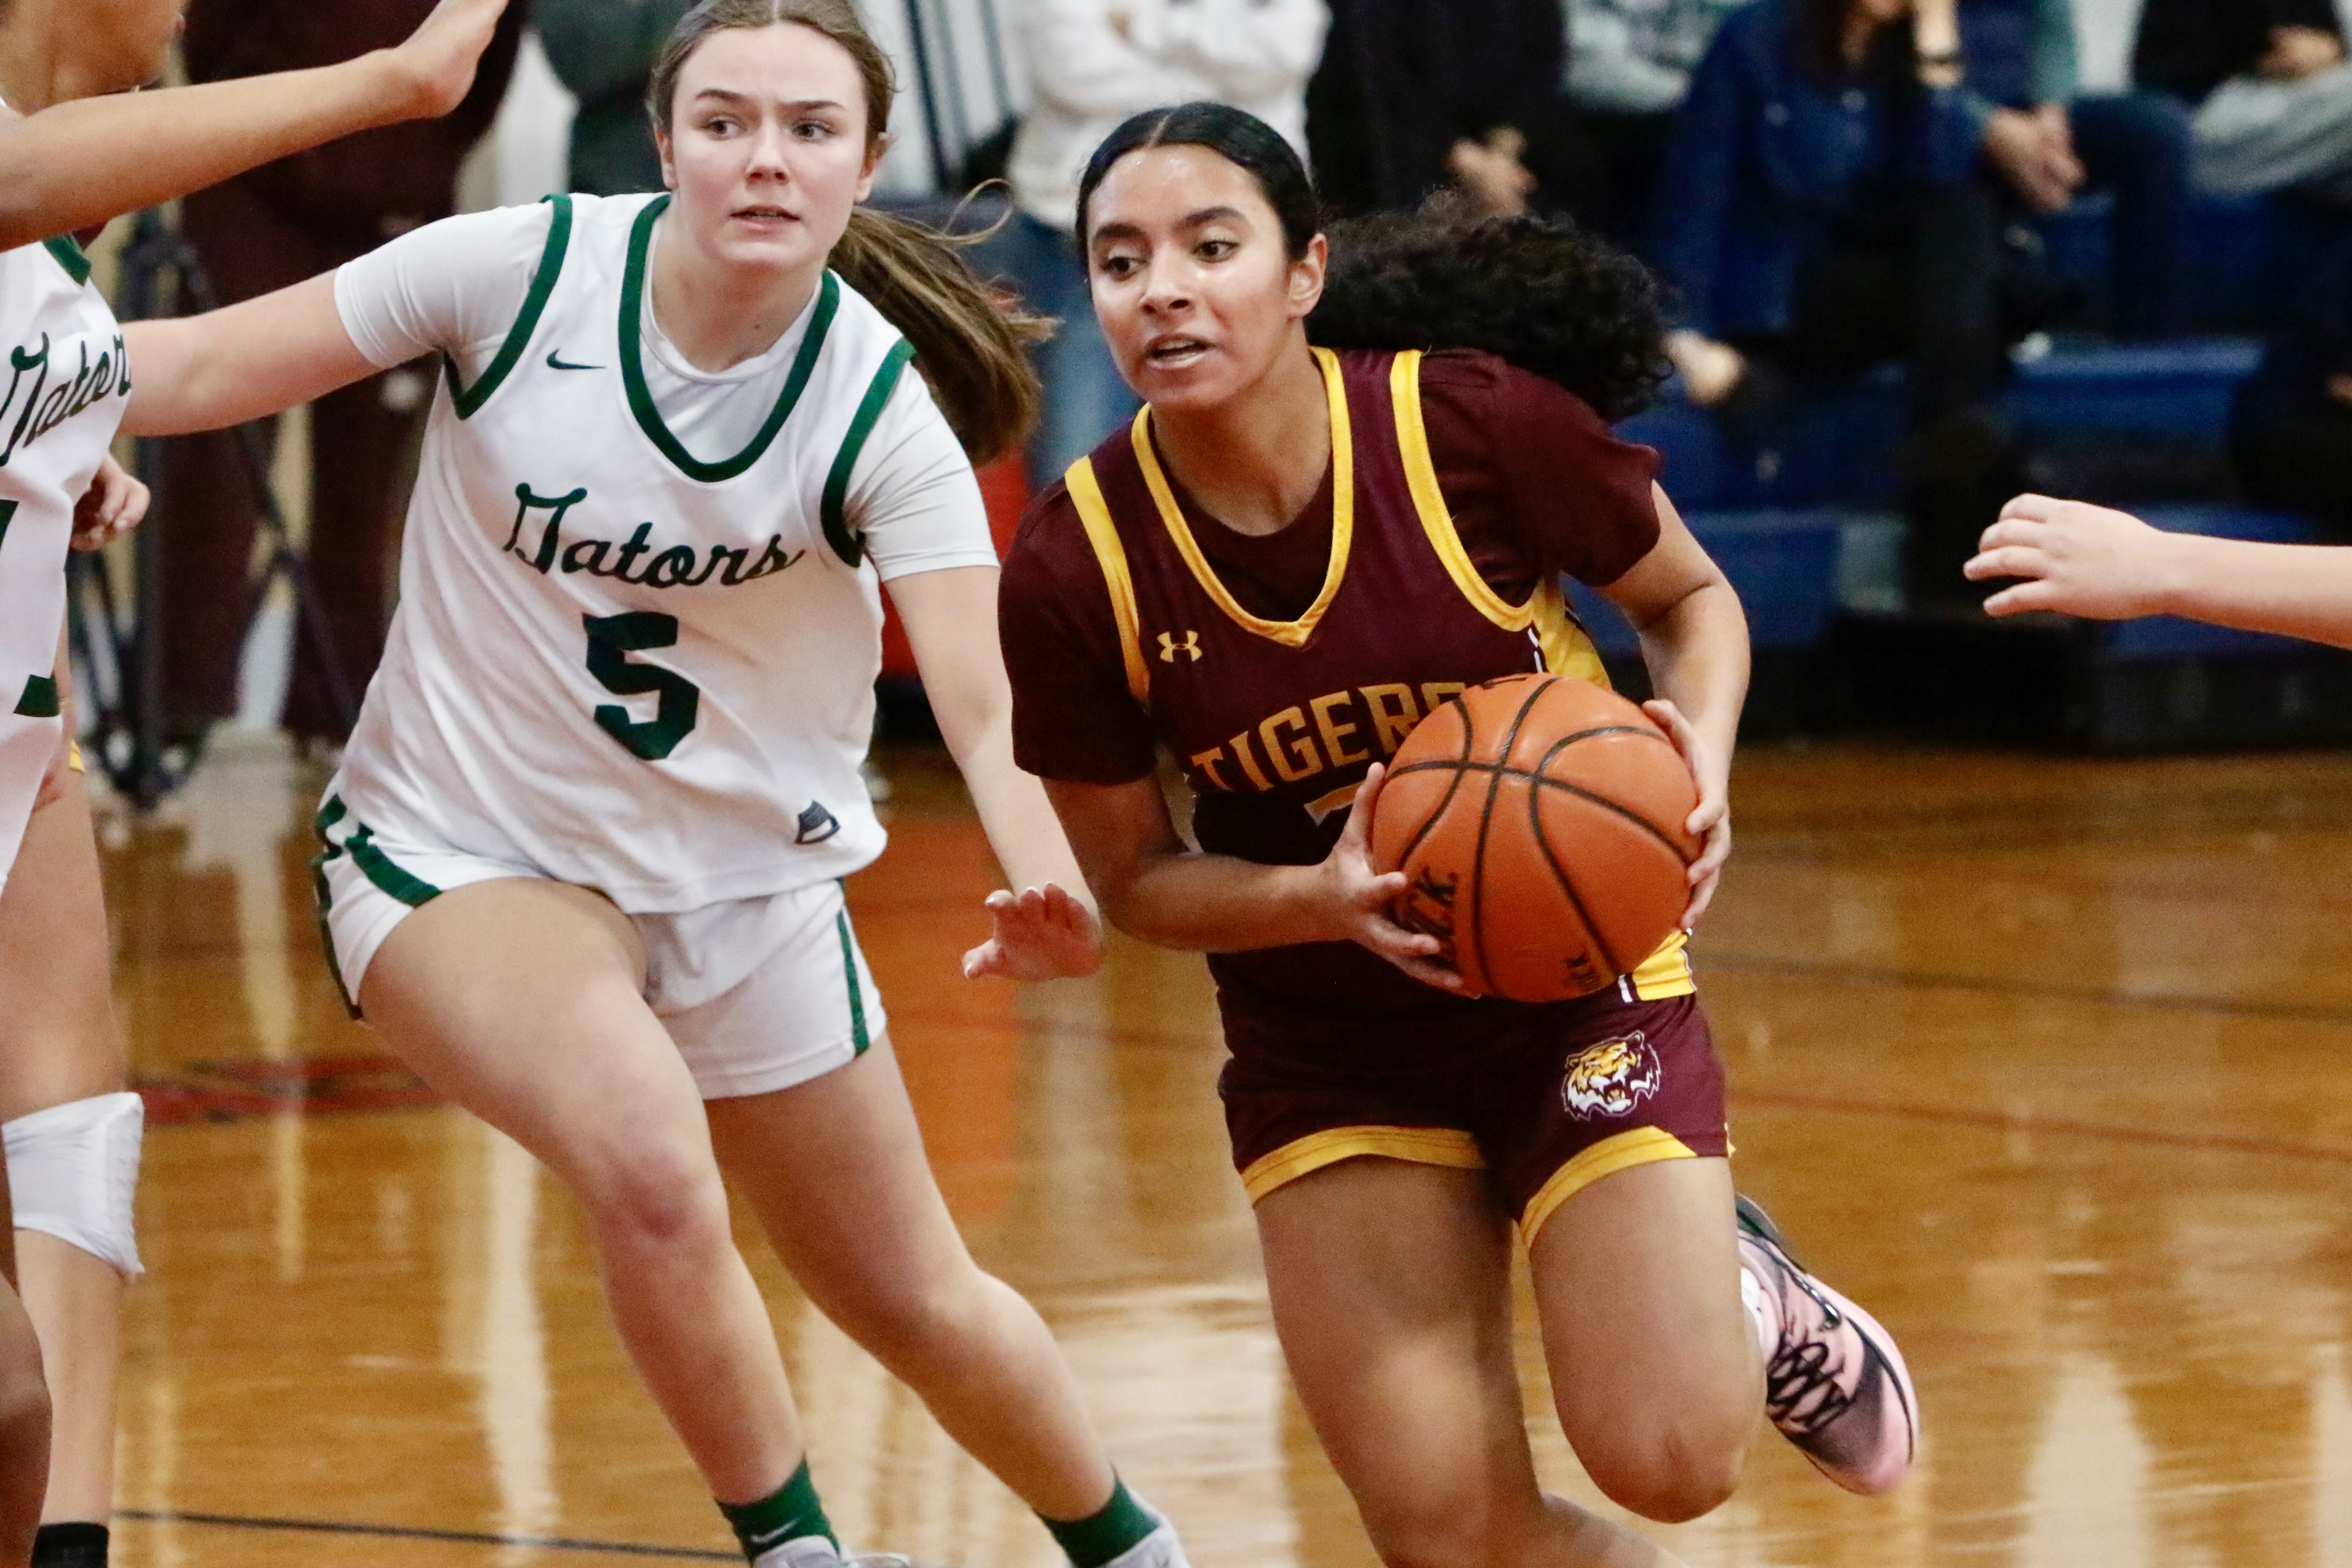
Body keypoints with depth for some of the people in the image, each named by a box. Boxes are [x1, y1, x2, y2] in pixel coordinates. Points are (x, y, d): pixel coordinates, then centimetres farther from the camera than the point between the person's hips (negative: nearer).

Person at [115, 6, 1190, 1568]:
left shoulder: (880, 407, -18)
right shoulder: (528, 268, -18)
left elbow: (986, 701, -29)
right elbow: (211, 363, -10)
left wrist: (1050, 884, -49)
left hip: (749, 879, 2)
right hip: (460, 853, -2)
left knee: (925, 1312, 11)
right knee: (653, 1164, -31)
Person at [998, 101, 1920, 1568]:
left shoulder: (1478, 421, -19)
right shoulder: (1077, 568, -15)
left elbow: (1694, 596, 1)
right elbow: (1137, 879, -2)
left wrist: (1700, 753, -20)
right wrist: (1321, 899, -22)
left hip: (1576, 974, -2)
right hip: (1327, 1045, 2)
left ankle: (1752, 1302, 22)